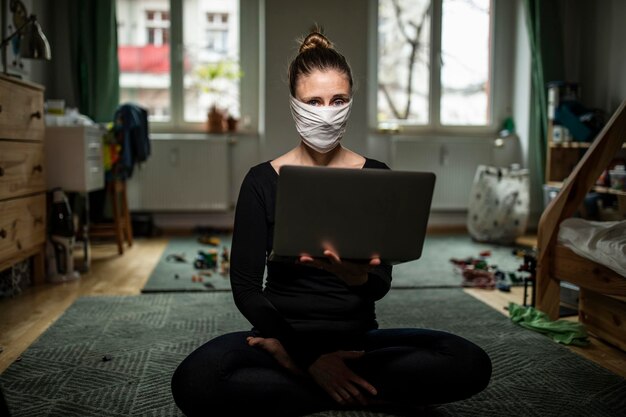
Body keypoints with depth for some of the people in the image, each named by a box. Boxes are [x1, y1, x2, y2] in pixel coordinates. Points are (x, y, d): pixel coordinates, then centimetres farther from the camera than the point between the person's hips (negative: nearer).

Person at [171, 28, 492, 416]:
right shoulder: (262, 180, -3)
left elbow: (381, 283, -8)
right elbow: (245, 287, -6)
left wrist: (357, 276, -32)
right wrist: (307, 357, -16)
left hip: (358, 337, 2)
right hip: (286, 335, -1)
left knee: (471, 363, -23)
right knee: (195, 382, -31)